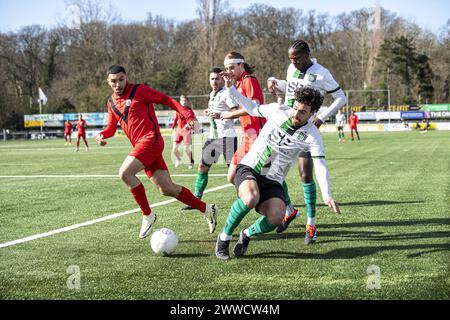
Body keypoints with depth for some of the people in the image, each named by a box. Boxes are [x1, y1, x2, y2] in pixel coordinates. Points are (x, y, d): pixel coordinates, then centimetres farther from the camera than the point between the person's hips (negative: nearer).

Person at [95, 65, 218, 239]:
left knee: (125, 173, -21)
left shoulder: (139, 90, -4)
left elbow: (165, 100, -3)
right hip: (140, 145, 7)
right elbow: (111, 126, 25)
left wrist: (187, 114, -14)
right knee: (167, 189, 4)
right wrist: (103, 135, 2)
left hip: (151, 140, -7)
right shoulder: (111, 102, 16)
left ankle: (147, 215, -7)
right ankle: (207, 209, 18)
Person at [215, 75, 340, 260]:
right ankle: (224, 237, -11)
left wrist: (326, 195, -28)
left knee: (277, 217, -29)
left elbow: (320, 166, -13)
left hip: (272, 182, 1)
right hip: (248, 168, -1)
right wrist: (230, 89, 8)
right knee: (251, 198, -36)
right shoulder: (277, 111, -3)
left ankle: (247, 235, 5)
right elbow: (253, 109, 15)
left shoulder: (312, 135, -7)